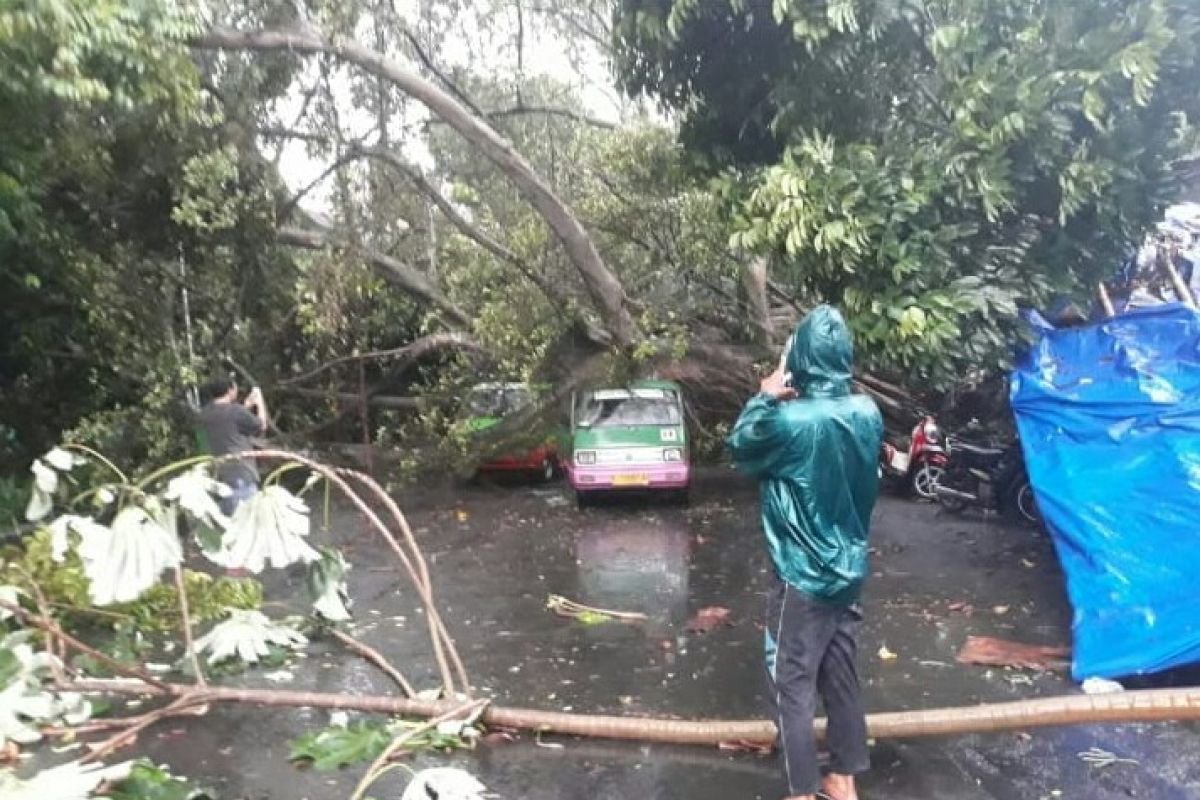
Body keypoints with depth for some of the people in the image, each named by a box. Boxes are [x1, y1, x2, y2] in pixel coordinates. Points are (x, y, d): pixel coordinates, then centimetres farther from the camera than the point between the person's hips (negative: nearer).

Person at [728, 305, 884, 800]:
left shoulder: (793, 421, -24)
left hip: (803, 579, -7)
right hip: (849, 570, 7)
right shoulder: (867, 413, -4)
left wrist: (767, 398, -1)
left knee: (792, 687, 7)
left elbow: (740, 448, -6)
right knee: (840, 675, 20)